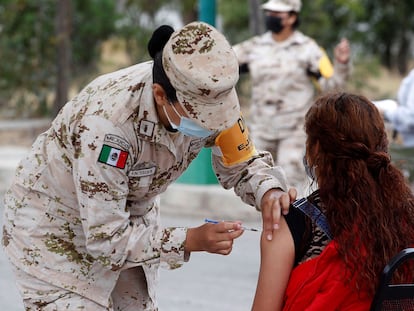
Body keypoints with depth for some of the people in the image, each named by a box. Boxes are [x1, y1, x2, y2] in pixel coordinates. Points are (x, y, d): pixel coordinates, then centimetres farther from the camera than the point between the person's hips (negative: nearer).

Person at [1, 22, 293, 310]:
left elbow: (241, 160, -5)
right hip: (53, 227, -6)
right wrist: (191, 240, -36)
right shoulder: (107, 121, -39)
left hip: (129, 216, 6)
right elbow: (106, 240, -33)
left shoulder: (208, 94, -23)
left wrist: (268, 191, -27)